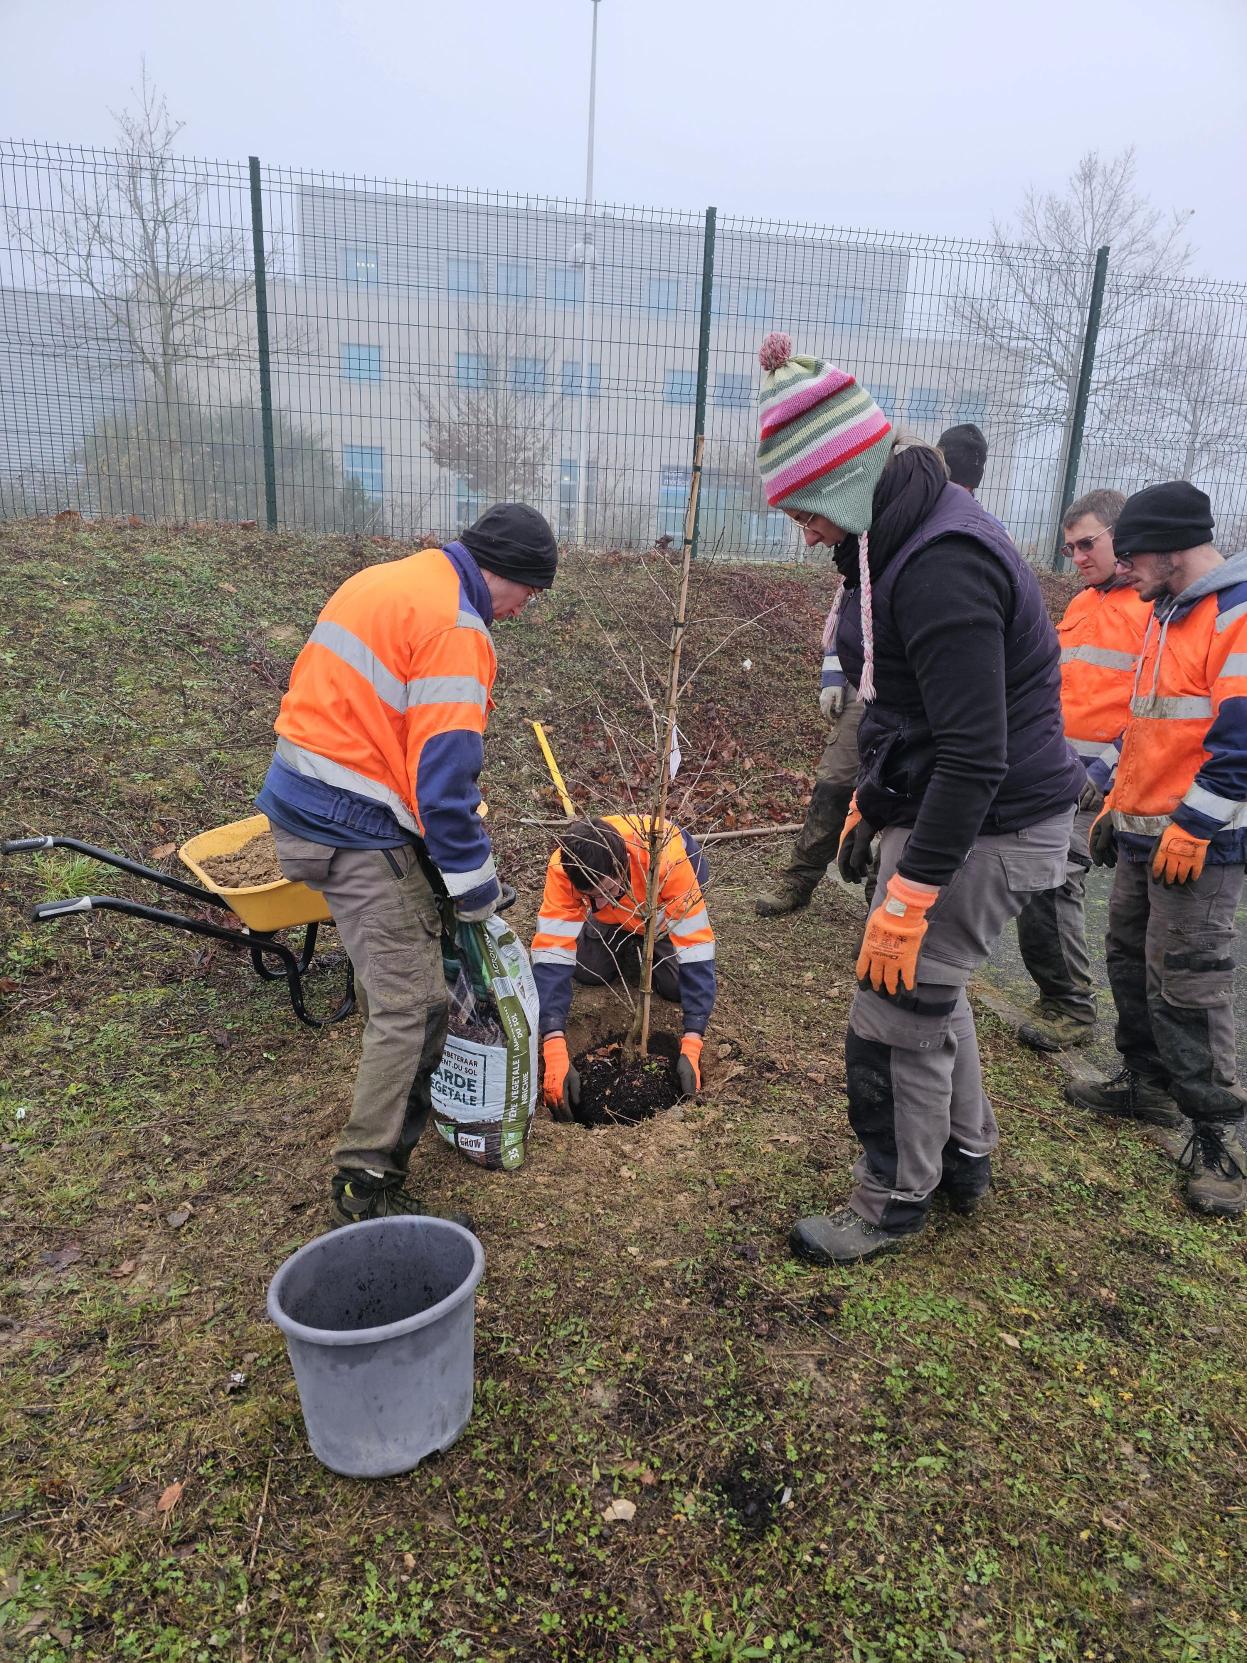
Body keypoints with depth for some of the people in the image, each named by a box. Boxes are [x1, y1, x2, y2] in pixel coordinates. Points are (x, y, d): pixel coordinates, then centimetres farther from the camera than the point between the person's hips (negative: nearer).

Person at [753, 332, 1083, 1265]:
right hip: (934, 802, 10)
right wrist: (874, 801, 22)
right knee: (931, 988, 22)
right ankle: (964, 1160, 42)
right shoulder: (907, 533, 7)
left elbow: (976, 755, -29)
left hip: (989, 829, -10)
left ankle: (893, 1204, 23)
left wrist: (906, 899, -26)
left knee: (898, 1015, 1)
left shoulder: (942, 566, -26)